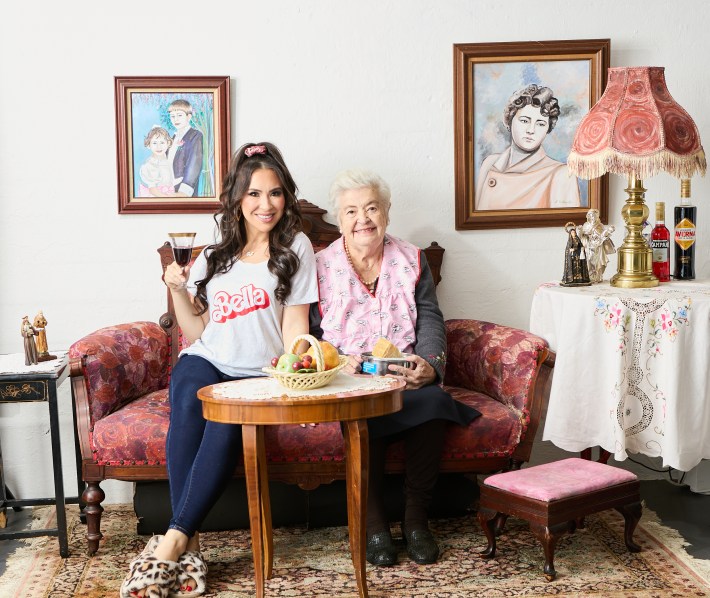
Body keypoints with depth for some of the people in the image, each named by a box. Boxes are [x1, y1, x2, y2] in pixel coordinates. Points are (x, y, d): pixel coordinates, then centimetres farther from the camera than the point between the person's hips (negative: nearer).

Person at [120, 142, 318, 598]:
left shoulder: (295, 248, 7)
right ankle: (189, 543, -33)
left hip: (260, 375, -2)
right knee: (189, 399, -33)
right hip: (206, 362, 2)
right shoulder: (215, 255, 16)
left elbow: (295, 327, 1)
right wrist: (178, 290, 1)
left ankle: (175, 538, -32)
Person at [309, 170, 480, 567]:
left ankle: (416, 516, -18)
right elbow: (310, 336, 1)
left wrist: (429, 365, -16)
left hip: (408, 378, 2)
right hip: (347, 384, -2)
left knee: (433, 401, -33)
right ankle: (374, 520, -19)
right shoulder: (321, 267, 9)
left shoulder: (412, 261, 15)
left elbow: (430, 321, 5)